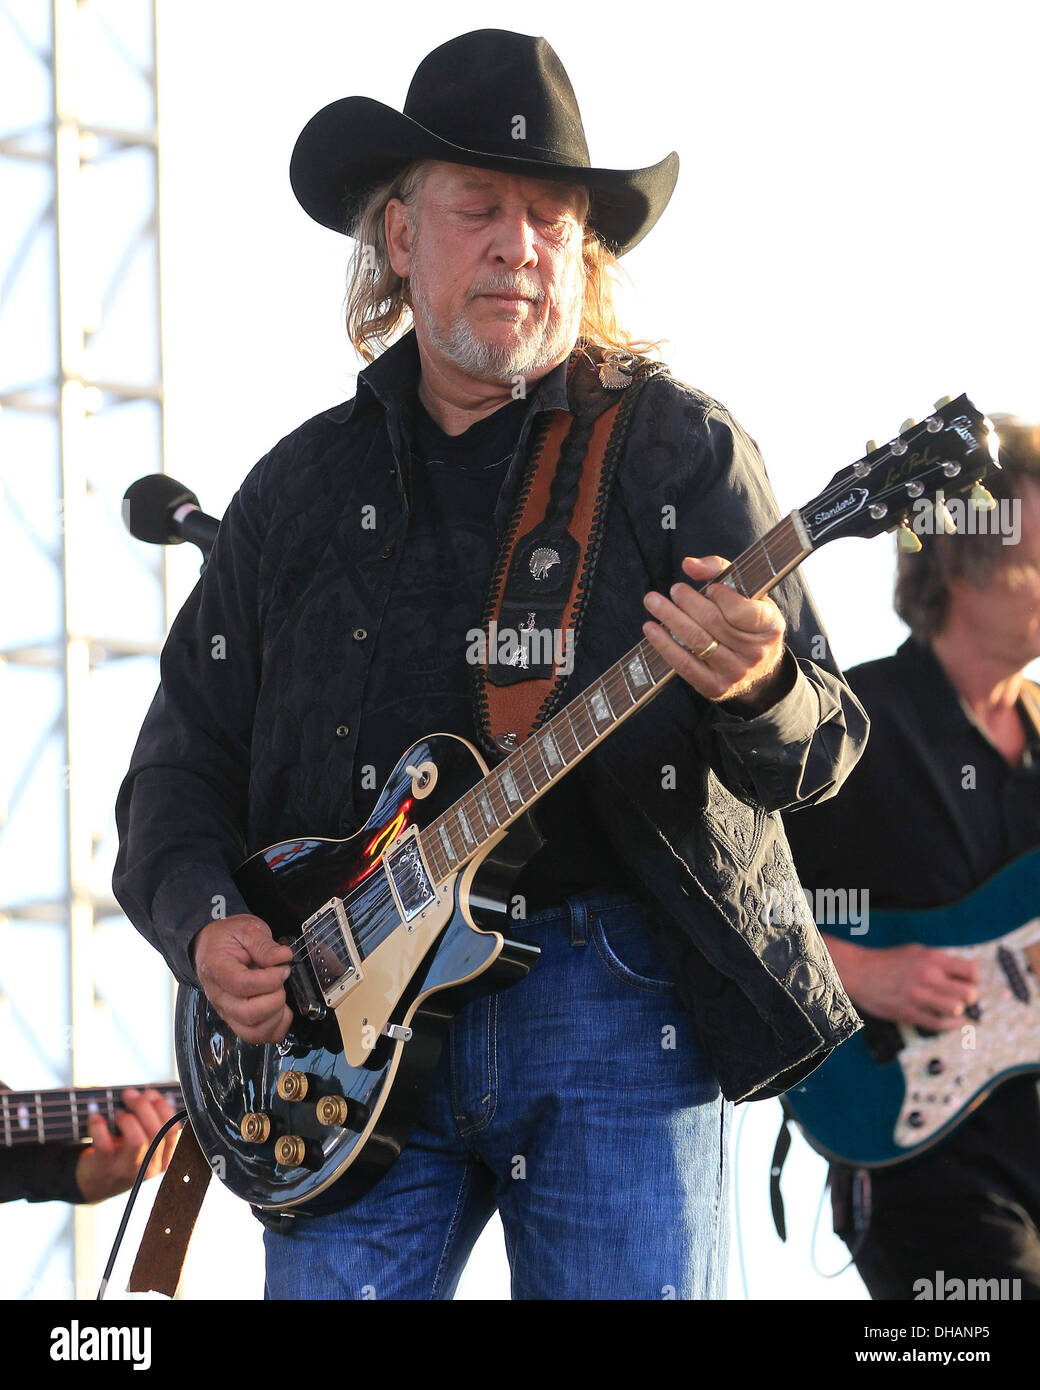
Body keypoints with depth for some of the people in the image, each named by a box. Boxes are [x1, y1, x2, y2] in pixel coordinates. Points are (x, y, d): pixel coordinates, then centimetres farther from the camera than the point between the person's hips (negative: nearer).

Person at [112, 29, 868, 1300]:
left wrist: (758, 696, -24)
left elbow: (823, 747, 0)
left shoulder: (679, 448, 6)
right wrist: (204, 922, -3)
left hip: (618, 1011, -2)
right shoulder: (303, 485, 15)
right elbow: (182, 761, 17)